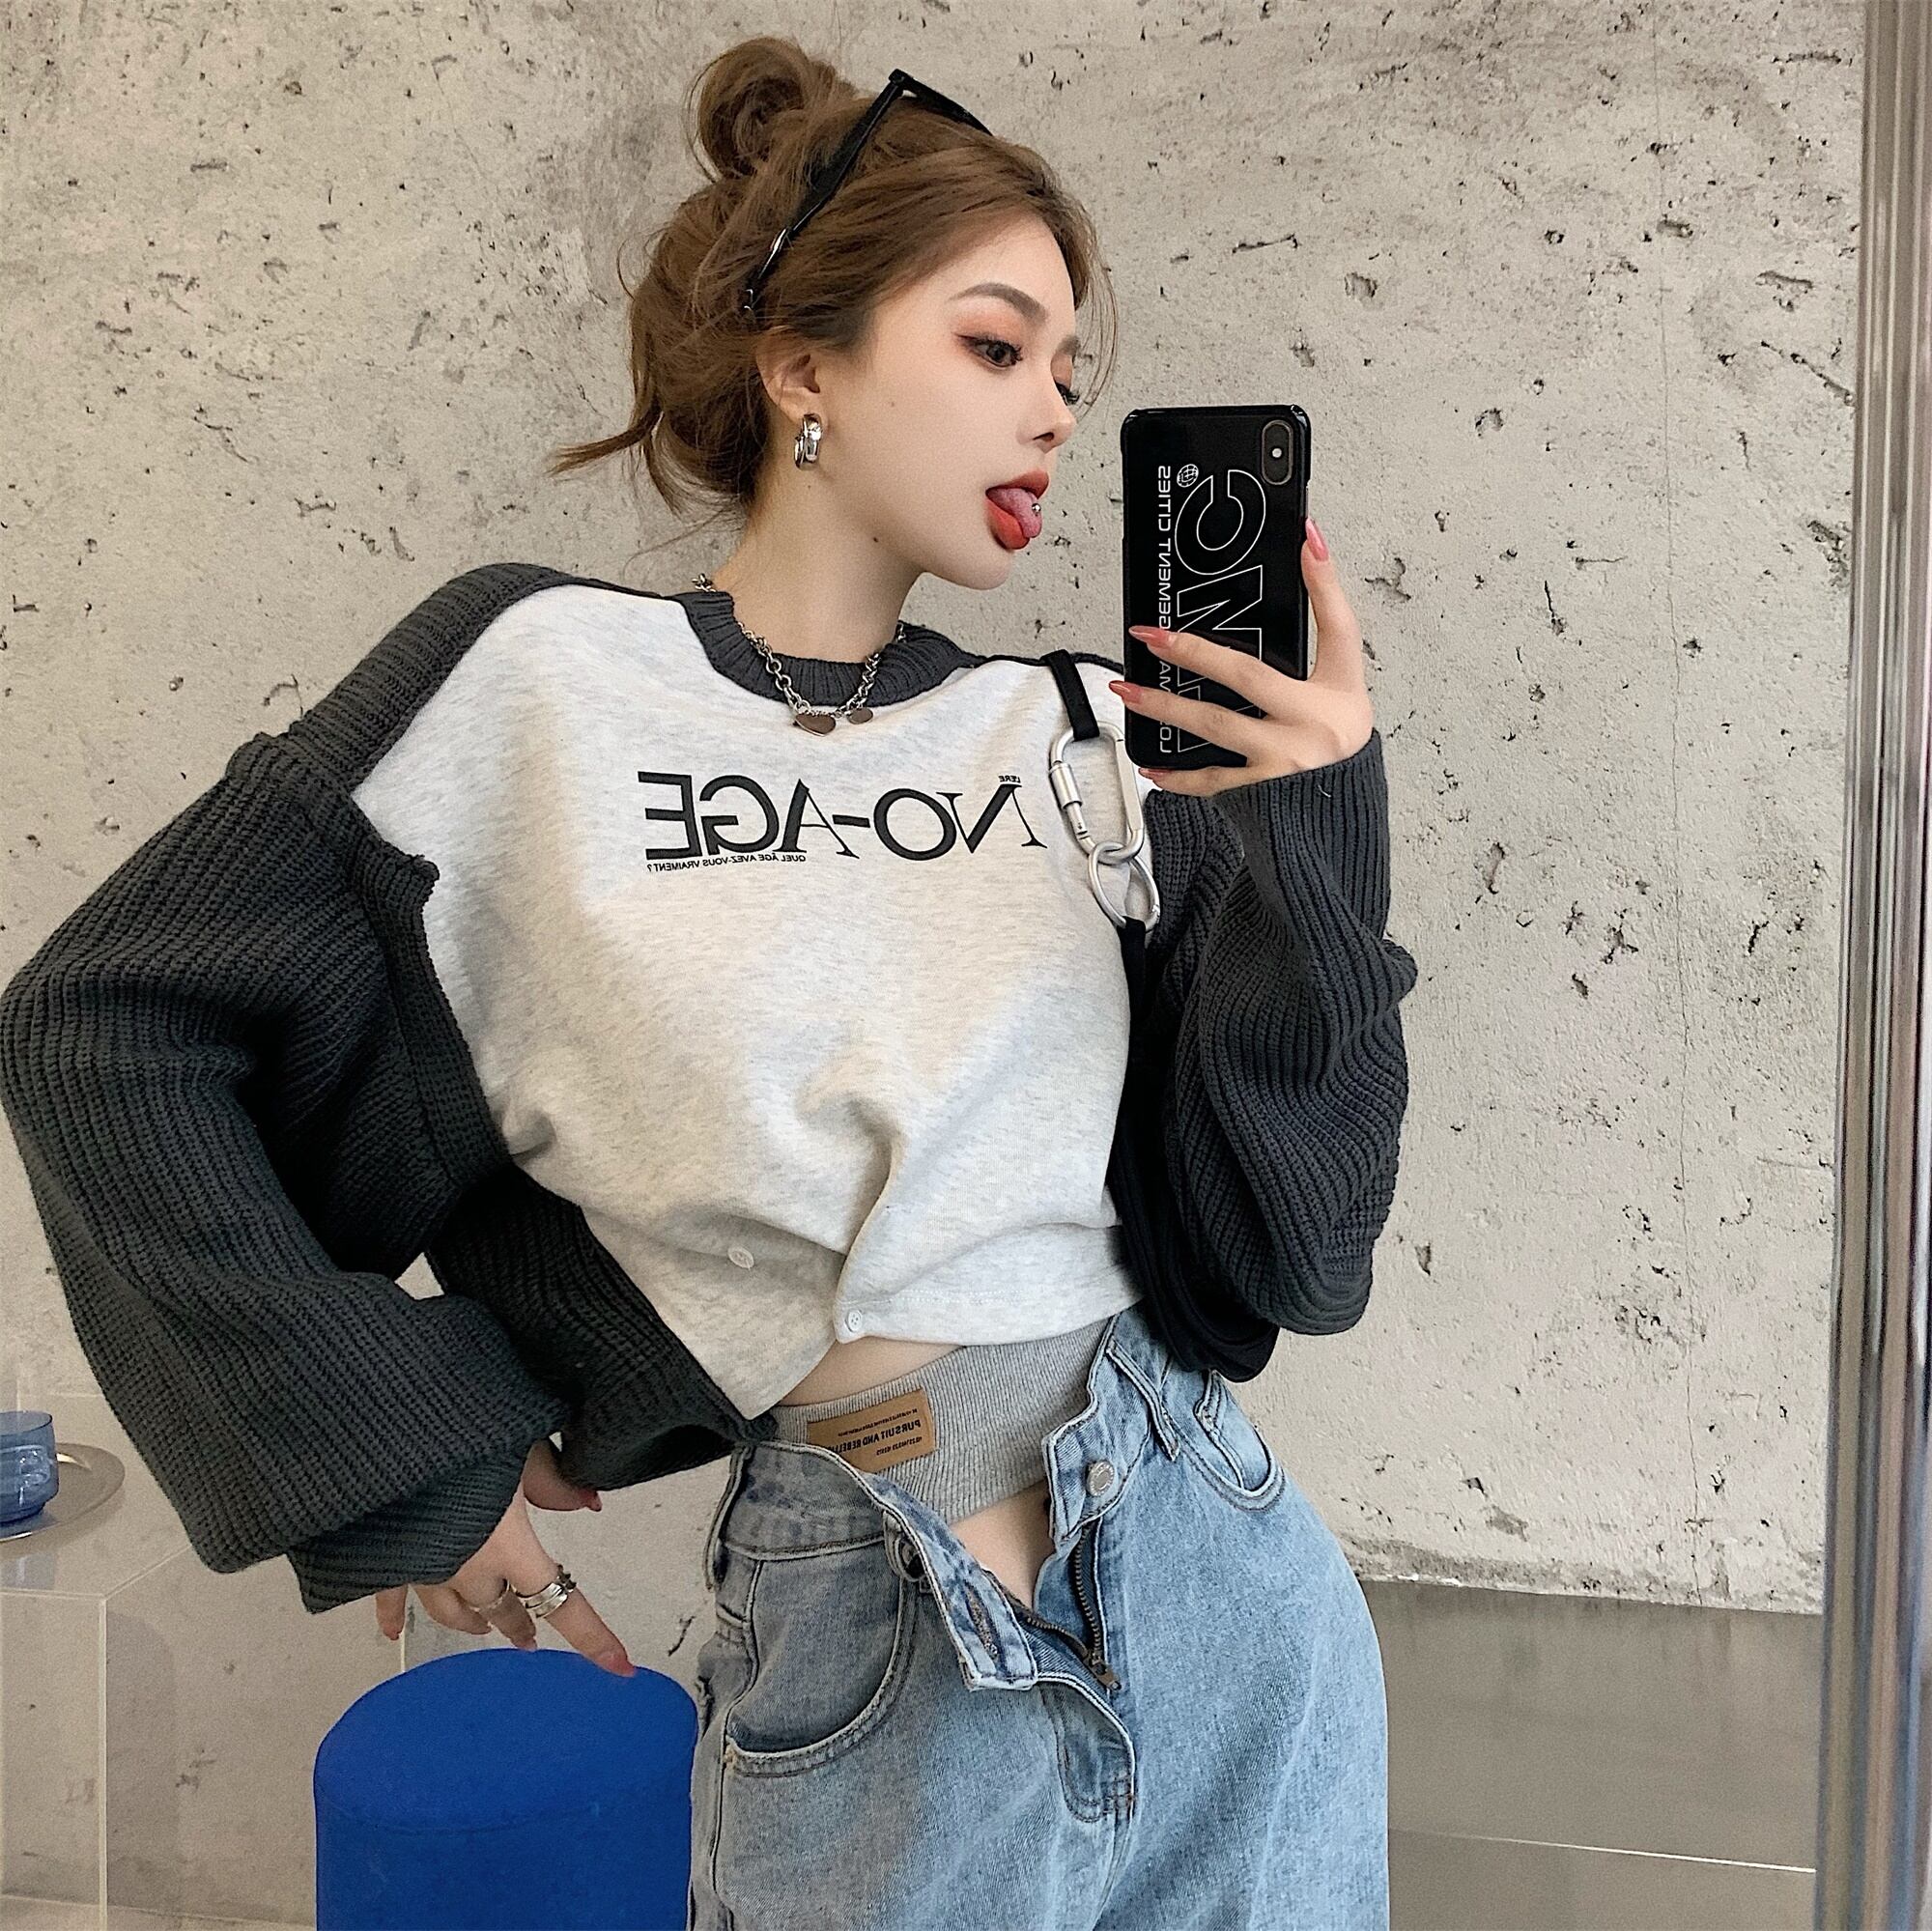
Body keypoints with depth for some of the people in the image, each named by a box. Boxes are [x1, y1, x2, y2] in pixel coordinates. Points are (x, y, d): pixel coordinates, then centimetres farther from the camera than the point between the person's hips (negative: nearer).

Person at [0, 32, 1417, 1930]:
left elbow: (1287, 1256, 1)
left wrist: (1320, 834, -11)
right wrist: (394, 1453, -3)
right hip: (873, 1677, -3)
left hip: (1229, 1593, 4)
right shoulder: (541, 684, -6)